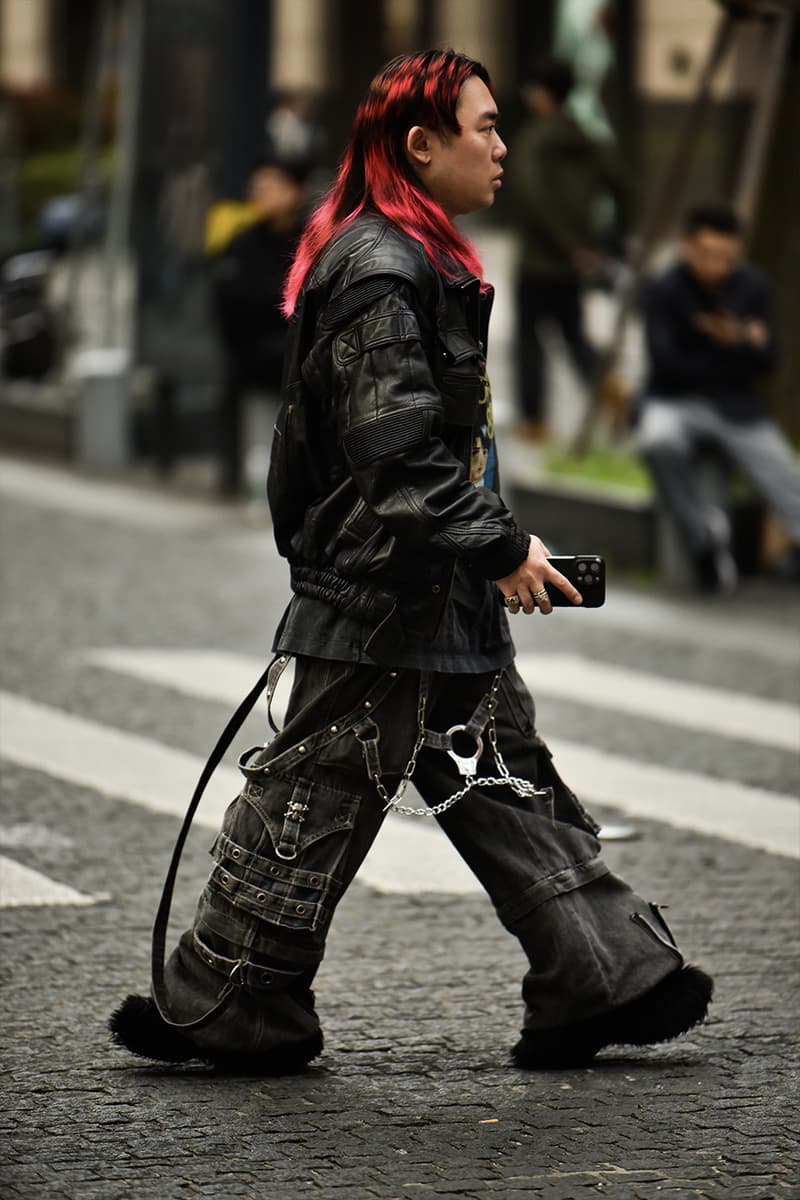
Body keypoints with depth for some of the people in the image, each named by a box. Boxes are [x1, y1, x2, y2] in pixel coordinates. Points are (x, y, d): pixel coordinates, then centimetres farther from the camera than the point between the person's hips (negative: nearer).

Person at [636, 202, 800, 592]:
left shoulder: (752, 286, 1)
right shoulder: (663, 291, -9)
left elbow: (766, 360, -1)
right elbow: (666, 362, -16)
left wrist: (736, 340, -24)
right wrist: (734, 361, -8)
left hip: (735, 405, 3)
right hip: (675, 403, -3)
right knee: (658, 442, -37)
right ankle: (705, 536, -18)